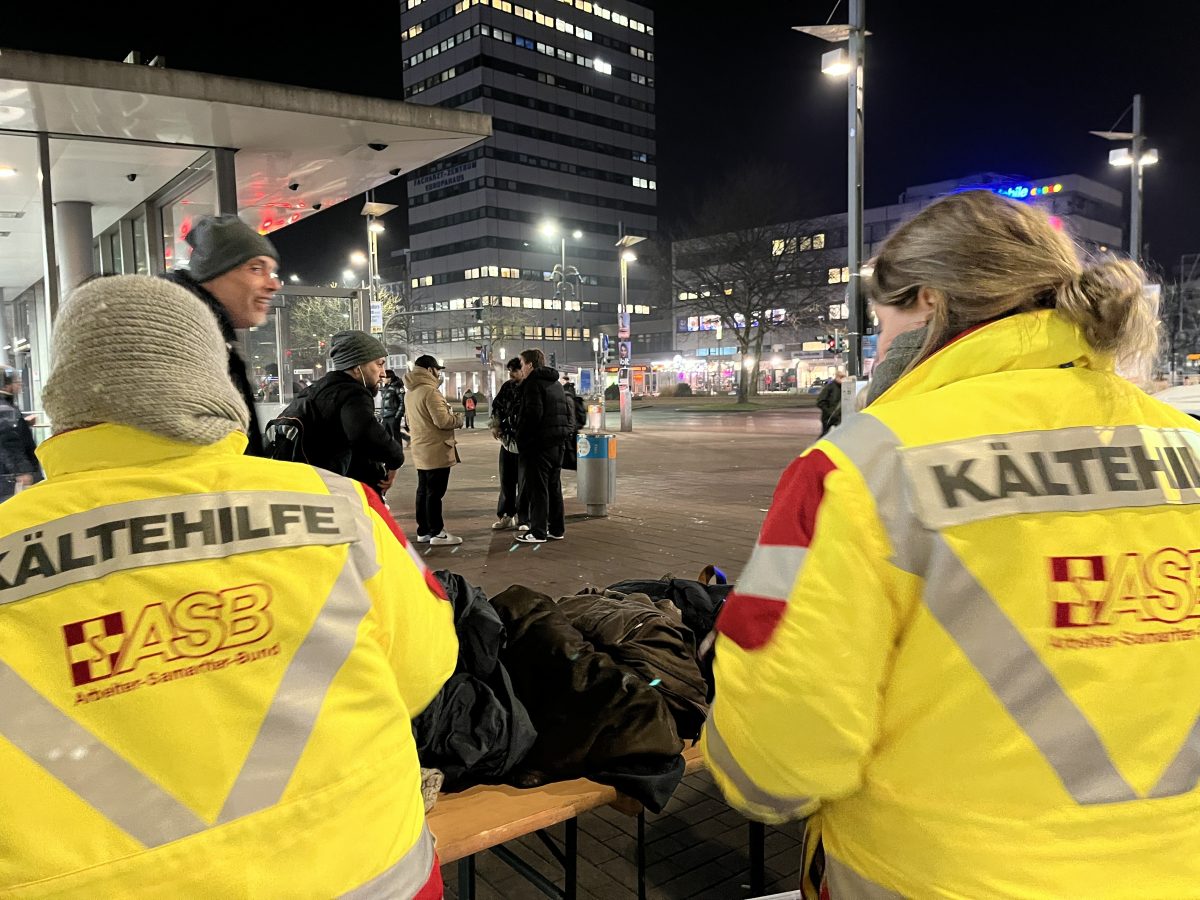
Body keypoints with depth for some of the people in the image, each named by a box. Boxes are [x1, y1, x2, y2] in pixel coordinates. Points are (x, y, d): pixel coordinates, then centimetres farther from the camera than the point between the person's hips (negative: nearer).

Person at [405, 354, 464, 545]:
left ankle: (423, 531, 20)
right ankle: (436, 533, 1)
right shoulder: (430, 391, -17)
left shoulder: (409, 393, 13)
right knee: (434, 493, -4)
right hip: (436, 451, -9)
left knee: (423, 491, 13)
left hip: (420, 451, 9)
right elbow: (442, 420, -23)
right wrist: (458, 418, -3)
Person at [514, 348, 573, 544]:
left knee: (537, 488, -3)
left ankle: (538, 532, 1)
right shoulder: (556, 384, 18)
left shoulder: (533, 383, -10)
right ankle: (557, 529, 19)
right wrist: (566, 431, 15)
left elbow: (533, 414, -20)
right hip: (558, 443, 9)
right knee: (554, 486, 14)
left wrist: (521, 439, -13)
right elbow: (569, 412, 18)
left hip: (538, 443, -9)